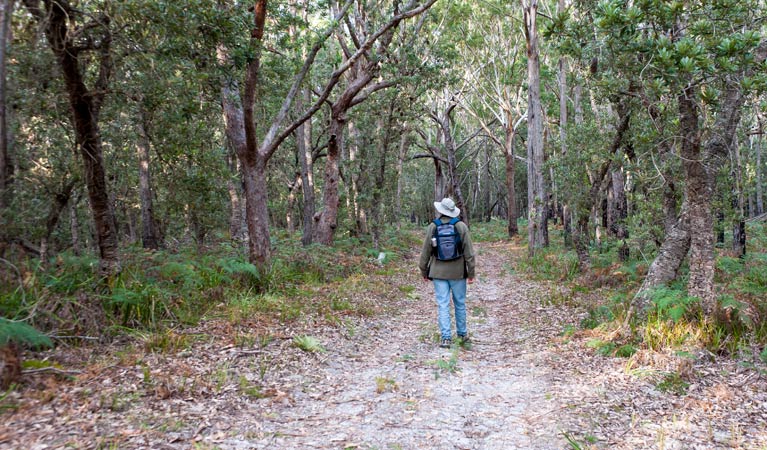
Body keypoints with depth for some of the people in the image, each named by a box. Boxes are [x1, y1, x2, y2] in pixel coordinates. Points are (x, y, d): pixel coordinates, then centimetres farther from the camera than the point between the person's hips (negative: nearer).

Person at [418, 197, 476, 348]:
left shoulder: (432, 227, -5)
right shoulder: (461, 227, -7)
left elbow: (425, 252, 1)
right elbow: (469, 252, -5)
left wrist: (424, 271, 12)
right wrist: (471, 273, 3)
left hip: (438, 272, 0)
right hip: (458, 272, 0)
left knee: (443, 305, 3)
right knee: (460, 303, 14)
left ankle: (446, 337, -1)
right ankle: (462, 334, 26)